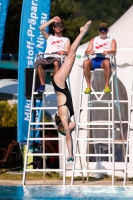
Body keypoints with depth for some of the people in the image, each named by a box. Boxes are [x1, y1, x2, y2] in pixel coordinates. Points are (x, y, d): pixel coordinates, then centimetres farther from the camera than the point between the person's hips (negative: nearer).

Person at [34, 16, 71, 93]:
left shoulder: (66, 40, 25)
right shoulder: (49, 37, 33)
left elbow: (67, 52, 8)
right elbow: (41, 28, 18)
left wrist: (63, 52, -17)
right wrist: (52, 20, 20)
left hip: (58, 58, -2)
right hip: (47, 58, 2)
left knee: (56, 62, -41)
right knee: (39, 62, -36)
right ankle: (42, 85, -35)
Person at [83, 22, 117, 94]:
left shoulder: (111, 40, 22)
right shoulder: (93, 40, 28)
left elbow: (114, 50, 2)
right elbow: (87, 51, 14)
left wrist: (108, 52, -22)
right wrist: (89, 52, -12)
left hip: (105, 59, -2)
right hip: (94, 60, 2)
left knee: (107, 63, -40)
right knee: (86, 63, -33)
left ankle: (107, 86, -37)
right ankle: (88, 86, -32)